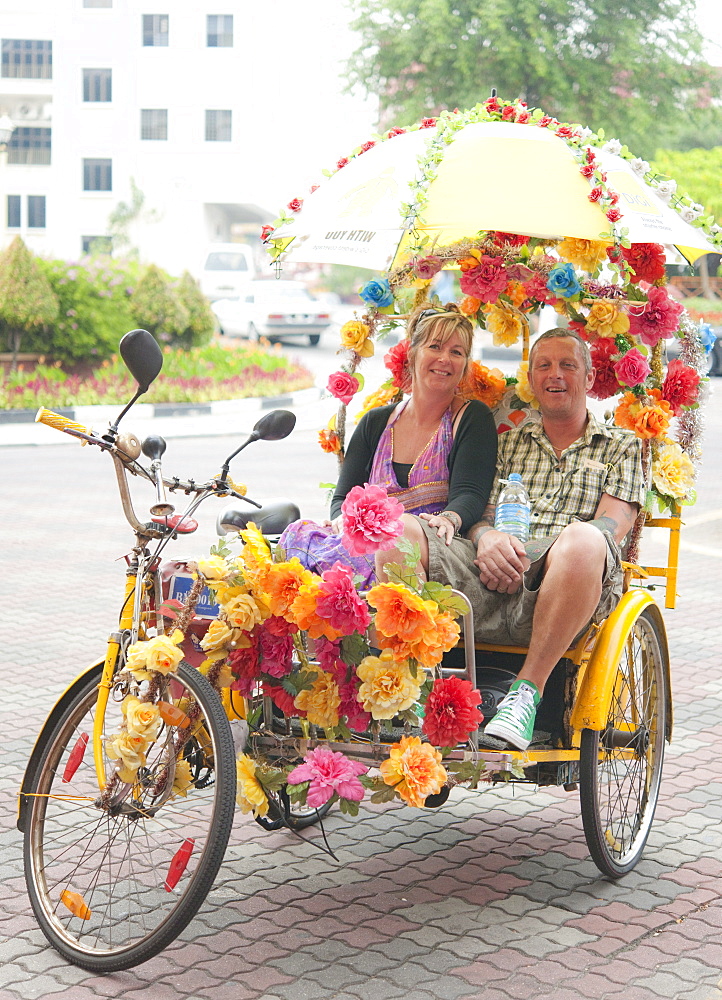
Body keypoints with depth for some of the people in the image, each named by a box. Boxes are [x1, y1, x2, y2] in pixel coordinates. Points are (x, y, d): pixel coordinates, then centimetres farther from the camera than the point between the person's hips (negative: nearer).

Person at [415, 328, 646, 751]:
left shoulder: (621, 447, 22)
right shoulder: (509, 444, 31)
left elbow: (610, 528, 5)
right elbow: (480, 515, 19)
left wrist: (529, 559, -11)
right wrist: (486, 536, -9)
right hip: (491, 582, 3)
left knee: (582, 539, -40)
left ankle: (528, 689, -31)